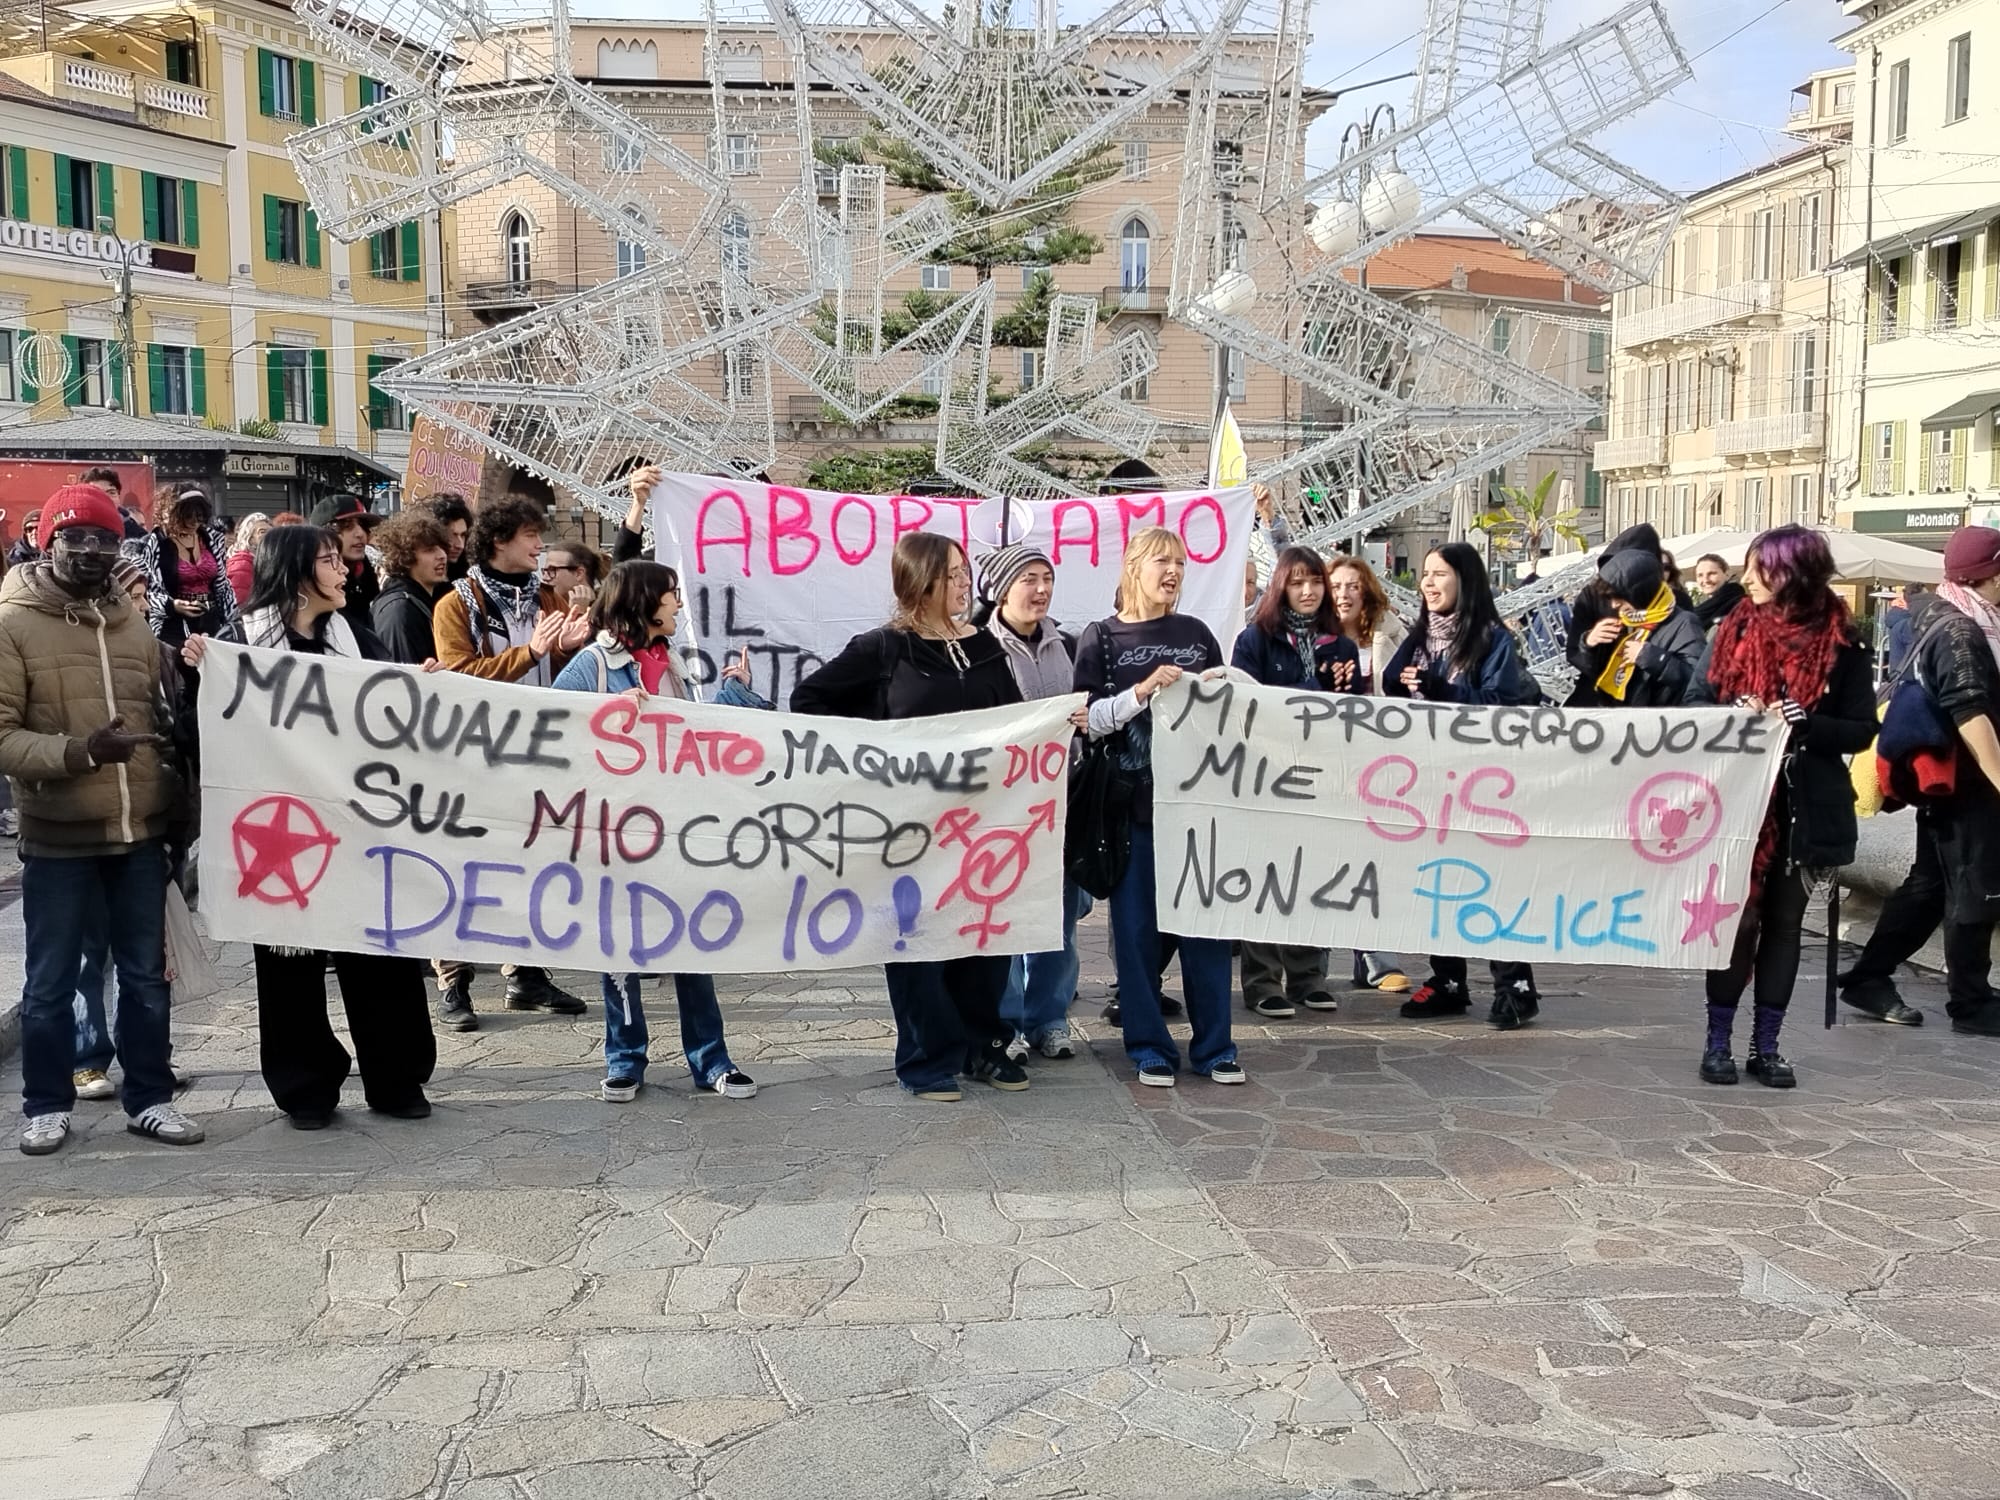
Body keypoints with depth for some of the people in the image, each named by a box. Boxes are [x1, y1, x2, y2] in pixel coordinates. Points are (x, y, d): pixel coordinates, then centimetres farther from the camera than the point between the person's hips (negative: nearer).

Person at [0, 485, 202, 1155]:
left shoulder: (133, 624, 10)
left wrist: (178, 805, 13)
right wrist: (79, 752, -26)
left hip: (142, 832, 4)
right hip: (58, 837, -4)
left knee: (146, 975, 11)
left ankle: (150, 1097, 23)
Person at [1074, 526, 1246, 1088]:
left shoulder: (1196, 633, 11)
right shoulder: (1102, 637, 3)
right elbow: (1088, 720, -6)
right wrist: (1144, 690, -18)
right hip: (1134, 802, -2)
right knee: (1136, 925, 2)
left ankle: (1214, 1046, 14)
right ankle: (1149, 1046, 14)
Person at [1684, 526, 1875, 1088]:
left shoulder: (1840, 643, -3)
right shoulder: (1735, 631, 2)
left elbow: (1862, 730, -3)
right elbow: (1695, 703, 1)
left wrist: (1804, 723, -19)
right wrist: (1736, 716, -17)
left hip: (1806, 807, 0)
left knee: (1784, 922, 9)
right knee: (1737, 918, 3)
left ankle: (1766, 1046, 19)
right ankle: (1718, 1041, 13)